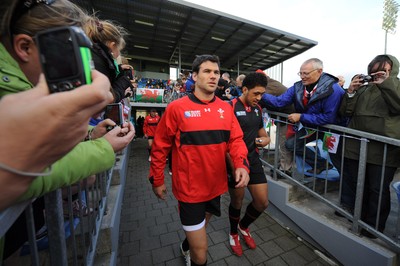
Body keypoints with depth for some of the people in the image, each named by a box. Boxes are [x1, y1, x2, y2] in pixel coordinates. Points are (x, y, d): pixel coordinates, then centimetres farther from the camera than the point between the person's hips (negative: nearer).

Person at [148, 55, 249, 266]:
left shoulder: (226, 108, -1)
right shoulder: (176, 108, -13)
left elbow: (236, 139, -1)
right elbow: (160, 146, -7)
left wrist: (241, 164, -19)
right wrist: (157, 180, -1)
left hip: (216, 185, 6)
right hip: (190, 188, -5)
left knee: (202, 224, 32)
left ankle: (187, 247, 65)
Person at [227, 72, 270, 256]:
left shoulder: (257, 108, 7)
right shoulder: (230, 108, -15)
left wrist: (265, 139, -2)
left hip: (253, 160, 6)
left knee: (262, 202, 9)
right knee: (237, 202, 12)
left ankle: (243, 226, 41)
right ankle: (233, 233, 44)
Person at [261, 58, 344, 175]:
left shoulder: (333, 89, -30)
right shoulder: (298, 87, -13)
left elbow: (329, 118, -32)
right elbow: (279, 101, -20)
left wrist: (301, 117, -31)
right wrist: (260, 94, -33)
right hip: (310, 126, 6)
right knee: (290, 144, 3)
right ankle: (322, 164, 17)